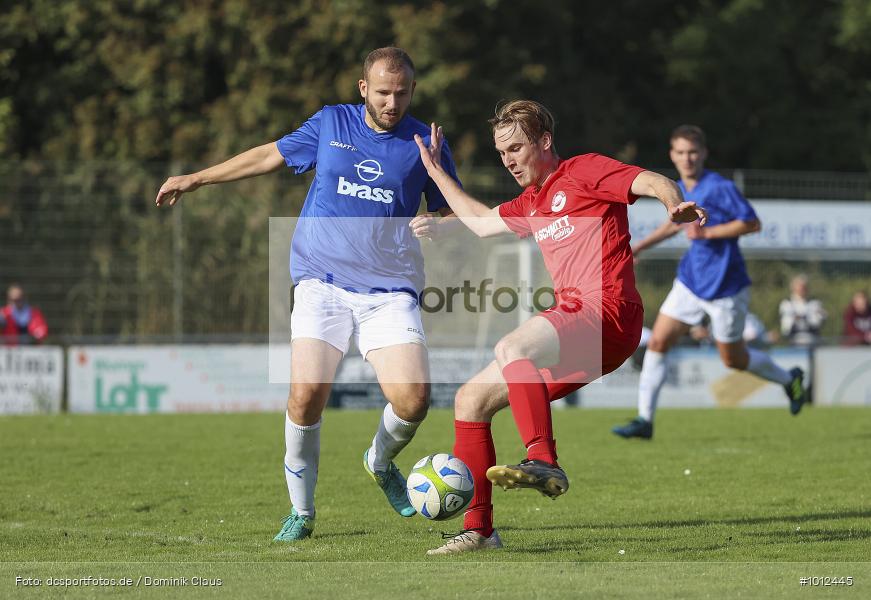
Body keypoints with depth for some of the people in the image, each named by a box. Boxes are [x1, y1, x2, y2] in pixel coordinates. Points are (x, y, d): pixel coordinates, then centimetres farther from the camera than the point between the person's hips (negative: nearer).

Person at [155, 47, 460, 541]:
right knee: (307, 394, -18)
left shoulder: (423, 143, 5)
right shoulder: (331, 124, 7)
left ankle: (382, 461, 19)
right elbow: (271, 156, 21)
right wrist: (196, 179, 25)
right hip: (322, 284, 0)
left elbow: (451, 214, 17)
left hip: (389, 292, 0)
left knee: (413, 398, -18)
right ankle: (302, 511, 2)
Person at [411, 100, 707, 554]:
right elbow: (481, 222, 43)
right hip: (573, 328, 9)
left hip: (607, 316, -9)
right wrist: (435, 170, 42)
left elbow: (655, 183, -12)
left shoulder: (584, 172, 2)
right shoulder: (532, 205, 26)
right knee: (471, 399, 5)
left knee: (510, 348, -35)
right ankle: (478, 528, 6)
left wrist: (675, 205, -34)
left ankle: (543, 462, -44)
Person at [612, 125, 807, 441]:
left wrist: (706, 232, -24)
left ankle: (790, 380, 35)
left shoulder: (720, 188, -18)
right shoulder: (679, 189, 5)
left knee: (733, 360, 8)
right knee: (657, 342, -5)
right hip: (691, 281, 7)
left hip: (725, 285, -6)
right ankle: (645, 420, -2)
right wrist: (641, 245, 16)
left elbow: (752, 223, -19)